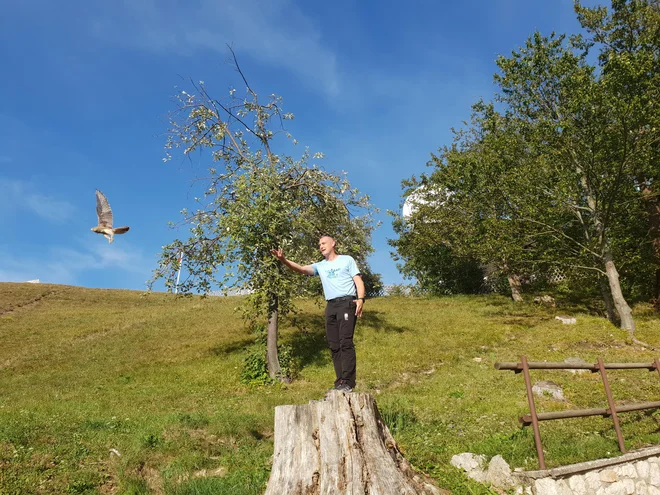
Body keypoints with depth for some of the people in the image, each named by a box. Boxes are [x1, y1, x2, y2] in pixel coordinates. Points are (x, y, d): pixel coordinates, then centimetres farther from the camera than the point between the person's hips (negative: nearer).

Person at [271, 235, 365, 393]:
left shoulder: (347, 260, 11)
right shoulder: (320, 266, 18)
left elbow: (358, 280, 4)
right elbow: (301, 269, 3)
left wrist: (360, 299, -14)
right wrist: (284, 260, -15)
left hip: (346, 303, -5)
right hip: (330, 306, 5)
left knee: (345, 342, -13)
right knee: (334, 345, 2)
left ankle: (347, 383, -14)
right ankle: (340, 382, 5)